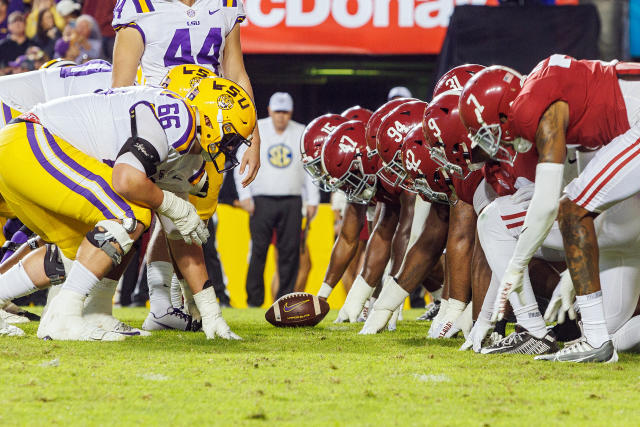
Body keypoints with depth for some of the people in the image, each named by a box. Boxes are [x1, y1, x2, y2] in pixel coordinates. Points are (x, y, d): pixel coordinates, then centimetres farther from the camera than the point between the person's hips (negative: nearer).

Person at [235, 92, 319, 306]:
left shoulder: (302, 134, 9)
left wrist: (312, 200, 6)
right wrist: (245, 195, -5)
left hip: (291, 202, 2)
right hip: (262, 200, -2)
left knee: (290, 251, -3)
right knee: (259, 250, -7)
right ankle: (254, 298, -1)